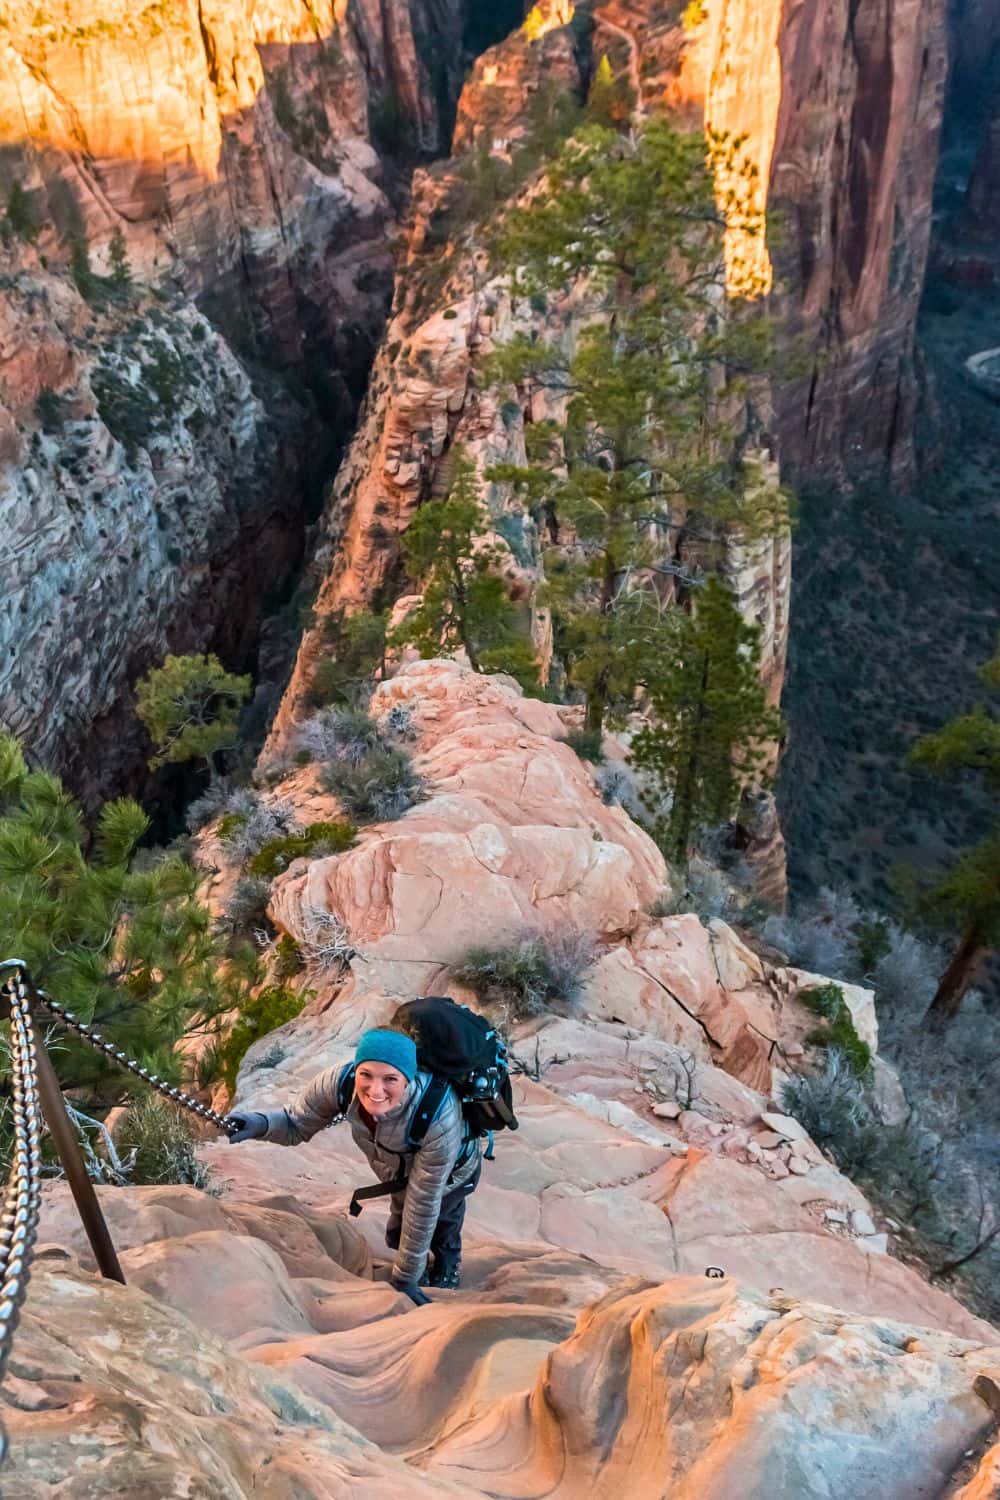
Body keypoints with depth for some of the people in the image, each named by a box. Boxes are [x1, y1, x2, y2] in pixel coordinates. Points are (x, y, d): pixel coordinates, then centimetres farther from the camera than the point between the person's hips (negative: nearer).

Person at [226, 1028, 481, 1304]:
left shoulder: (439, 1120, -47)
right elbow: (296, 1124, -20)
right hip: (399, 1169, 4)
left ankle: (447, 1270, 54)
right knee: (398, 1236, 25)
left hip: (451, 1173, -4)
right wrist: (261, 1123, -43)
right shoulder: (339, 1082, -38)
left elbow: (423, 1204, -33)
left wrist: (404, 1279, -23)